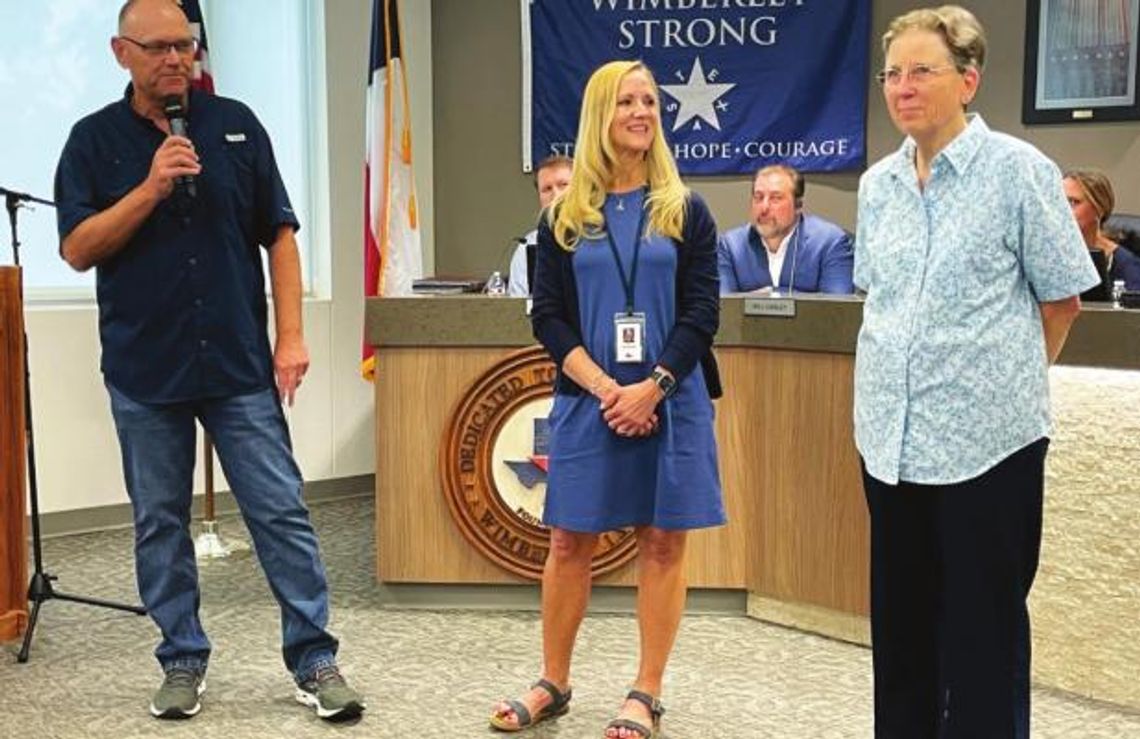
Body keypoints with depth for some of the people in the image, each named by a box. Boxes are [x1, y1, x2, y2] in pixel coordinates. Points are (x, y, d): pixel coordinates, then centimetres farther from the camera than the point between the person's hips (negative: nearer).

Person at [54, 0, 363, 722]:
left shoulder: (236, 125, 5)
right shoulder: (95, 139, 3)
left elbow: (278, 235, 5)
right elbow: (77, 249, -4)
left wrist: (291, 337, -2)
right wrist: (151, 187, -16)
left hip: (241, 366, 0)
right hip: (144, 370, 1)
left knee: (282, 512, 0)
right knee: (160, 524, 9)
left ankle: (315, 659, 9)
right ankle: (183, 661, 23)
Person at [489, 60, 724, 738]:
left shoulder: (685, 211, 5)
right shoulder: (565, 216, 6)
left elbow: (702, 312, -1)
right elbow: (548, 316, 2)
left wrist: (651, 387, -13)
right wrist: (604, 389, -11)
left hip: (671, 400, 0)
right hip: (588, 402, 1)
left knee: (663, 542, 2)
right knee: (571, 542, 5)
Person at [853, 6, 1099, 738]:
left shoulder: (1019, 169, -8)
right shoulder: (878, 184, 7)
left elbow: (1062, 299, -1)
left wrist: (1010, 375, 9)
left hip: (986, 433, -5)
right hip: (890, 432, 5)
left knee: (983, 623, 4)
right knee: (900, 616, 14)